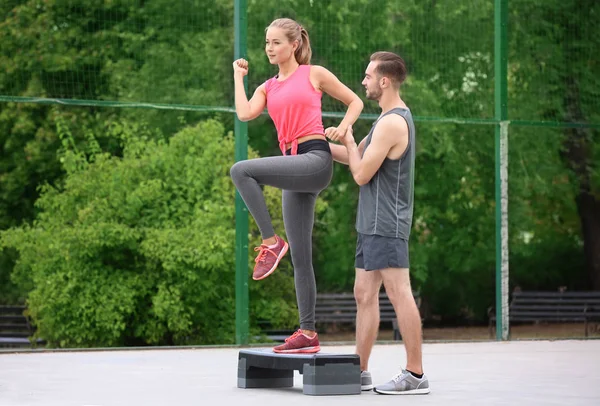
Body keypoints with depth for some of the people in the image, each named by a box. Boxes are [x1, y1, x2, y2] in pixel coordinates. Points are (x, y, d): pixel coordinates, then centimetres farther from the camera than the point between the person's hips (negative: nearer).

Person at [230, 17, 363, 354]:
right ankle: (308, 333, 8)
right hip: (294, 166, 7)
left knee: (241, 170, -27)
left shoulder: (314, 74, 7)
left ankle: (271, 242, -19)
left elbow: (355, 102, 13)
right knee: (301, 258, 5)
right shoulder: (268, 88, 19)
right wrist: (239, 75, 10)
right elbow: (245, 113, -1)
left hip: (315, 159, -6)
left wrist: (343, 128, -5)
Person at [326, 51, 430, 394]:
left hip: (386, 225, -11)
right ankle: (360, 372, 16)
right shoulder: (393, 118, 17)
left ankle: (415, 375, -7)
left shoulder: (392, 123, -16)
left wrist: (349, 139, 0)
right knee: (364, 294, 11)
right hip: (373, 224, 11)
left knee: (399, 294, -9)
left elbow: (361, 173, -15)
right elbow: (357, 157, 26)